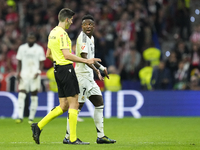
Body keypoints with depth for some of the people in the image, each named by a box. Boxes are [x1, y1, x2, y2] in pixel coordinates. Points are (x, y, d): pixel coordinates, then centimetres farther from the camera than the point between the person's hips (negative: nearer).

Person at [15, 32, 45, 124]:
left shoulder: (39, 49, 2)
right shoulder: (22, 48, 7)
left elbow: (41, 63, 4)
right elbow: (19, 62, 12)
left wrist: (38, 72, -12)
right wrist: (18, 73, 0)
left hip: (34, 75, -1)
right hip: (24, 74, 1)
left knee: (34, 97, 0)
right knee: (21, 95, -11)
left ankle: (31, 118, 6)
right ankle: (20, 117, -14)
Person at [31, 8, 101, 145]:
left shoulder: (53, 32, 15)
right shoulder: (62, 33, -14)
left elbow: (48, 54, 21)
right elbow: (67, 54, -21)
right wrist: (86, 61, -19)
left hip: (58, 69, 10)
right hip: (66, 69, -10)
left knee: (63, 106, 11)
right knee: (74, 104, -4)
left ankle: (39, 126, 7)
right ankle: (73, 139, -3)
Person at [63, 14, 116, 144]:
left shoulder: (91, 38, 17)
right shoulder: (83, 37, -13)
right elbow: (84, 57, -23)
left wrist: (101, 67, 31)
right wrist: (96, 70, -30)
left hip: (89, 76, 10)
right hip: (82, 75, -10)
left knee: (99, 103, 10)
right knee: (77, 105, -8)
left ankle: (101, 136, 14)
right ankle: (68, 137, -4)